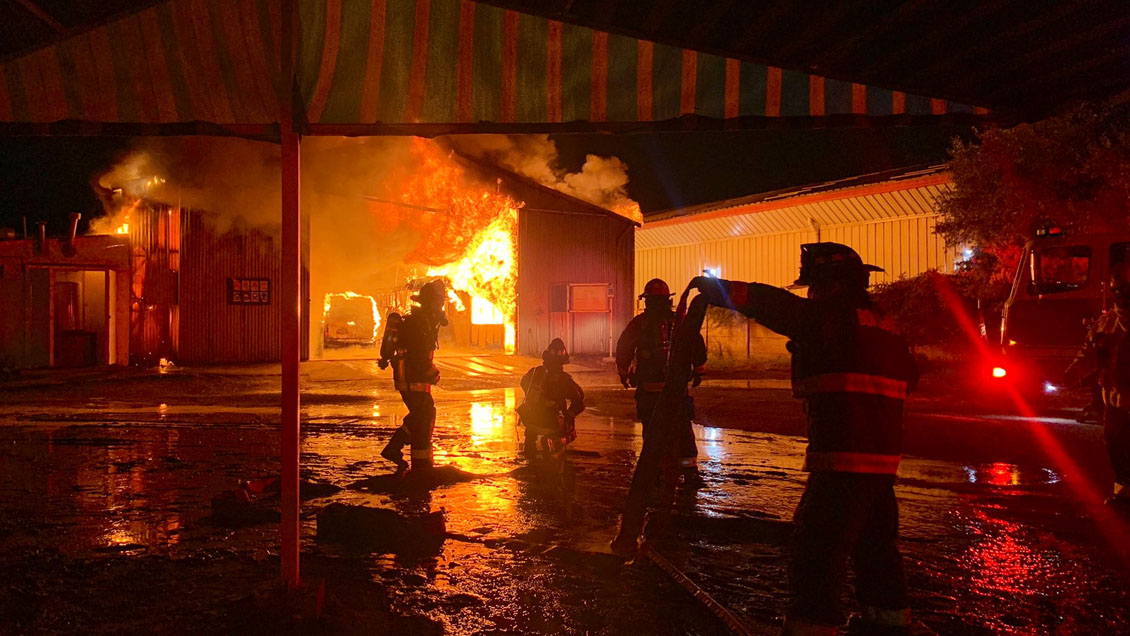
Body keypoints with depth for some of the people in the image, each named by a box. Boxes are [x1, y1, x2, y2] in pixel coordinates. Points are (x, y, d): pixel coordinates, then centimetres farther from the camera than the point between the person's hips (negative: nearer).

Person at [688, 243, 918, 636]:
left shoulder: (835, 318, -12)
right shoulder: (884, 327, 13)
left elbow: (767, 303, -15)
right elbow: (908, 377, 25)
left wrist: (714, 287, -4)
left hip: (843, 458, -9)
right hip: (882, 458, 9)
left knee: (818, 549, -4)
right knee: (876, 545, 22)